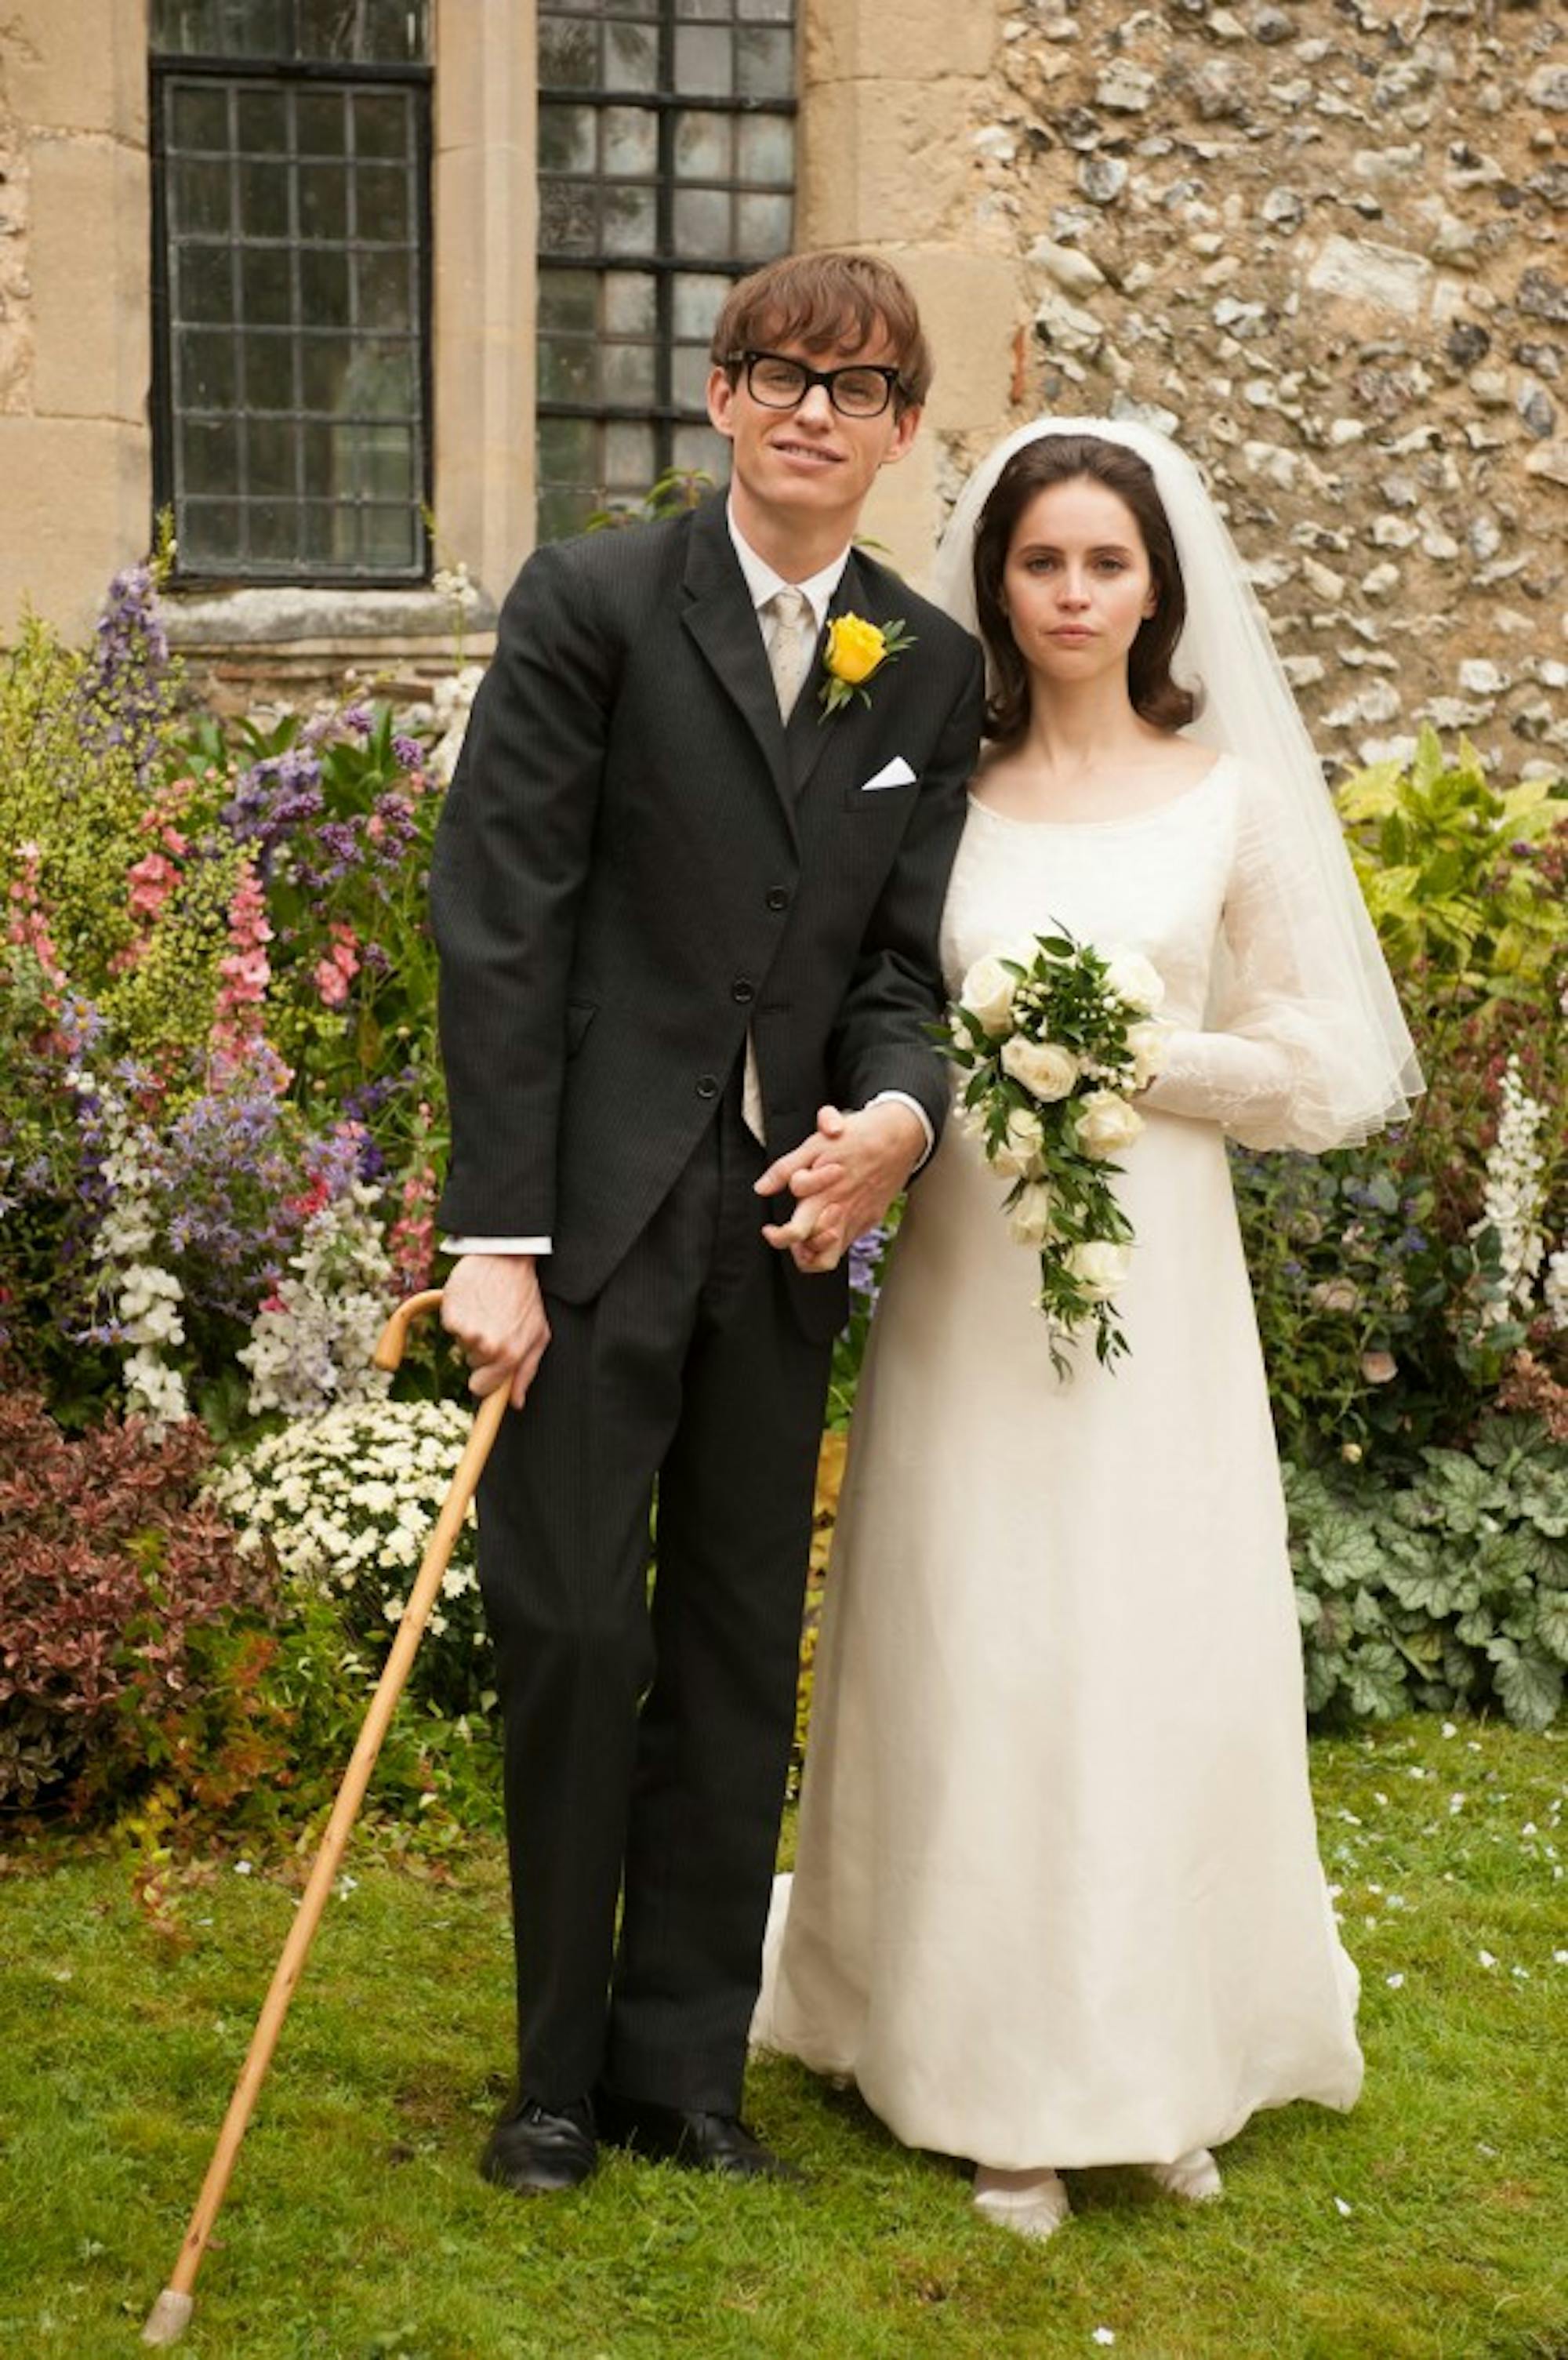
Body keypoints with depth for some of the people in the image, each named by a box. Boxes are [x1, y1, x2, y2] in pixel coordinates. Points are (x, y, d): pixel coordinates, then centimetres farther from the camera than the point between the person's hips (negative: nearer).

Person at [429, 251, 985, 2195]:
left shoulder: (934, 671, 9)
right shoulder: (590, 605, -4)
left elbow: (904, 961, 9)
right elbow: (498, 925, -8)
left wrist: (897, 1113, -15)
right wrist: (495, 1235, -14)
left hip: (785, 1223, 4)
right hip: (593, 1213, -4)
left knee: (740, 1657, 9)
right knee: (572, 1633, 0)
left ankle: (683, 2064, 23)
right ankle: (560, 2070, 18)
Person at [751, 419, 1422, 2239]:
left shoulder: (1230, 795, 2)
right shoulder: (936, 792, 5)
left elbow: (1317, 1068, 2)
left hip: (1154, 1283, -1)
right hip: (967, 1284, 1)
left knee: (1155, 1661, 3)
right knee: (974, 1664, 3)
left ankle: (1164, 2060, 21)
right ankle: (1009, 2082, 15)